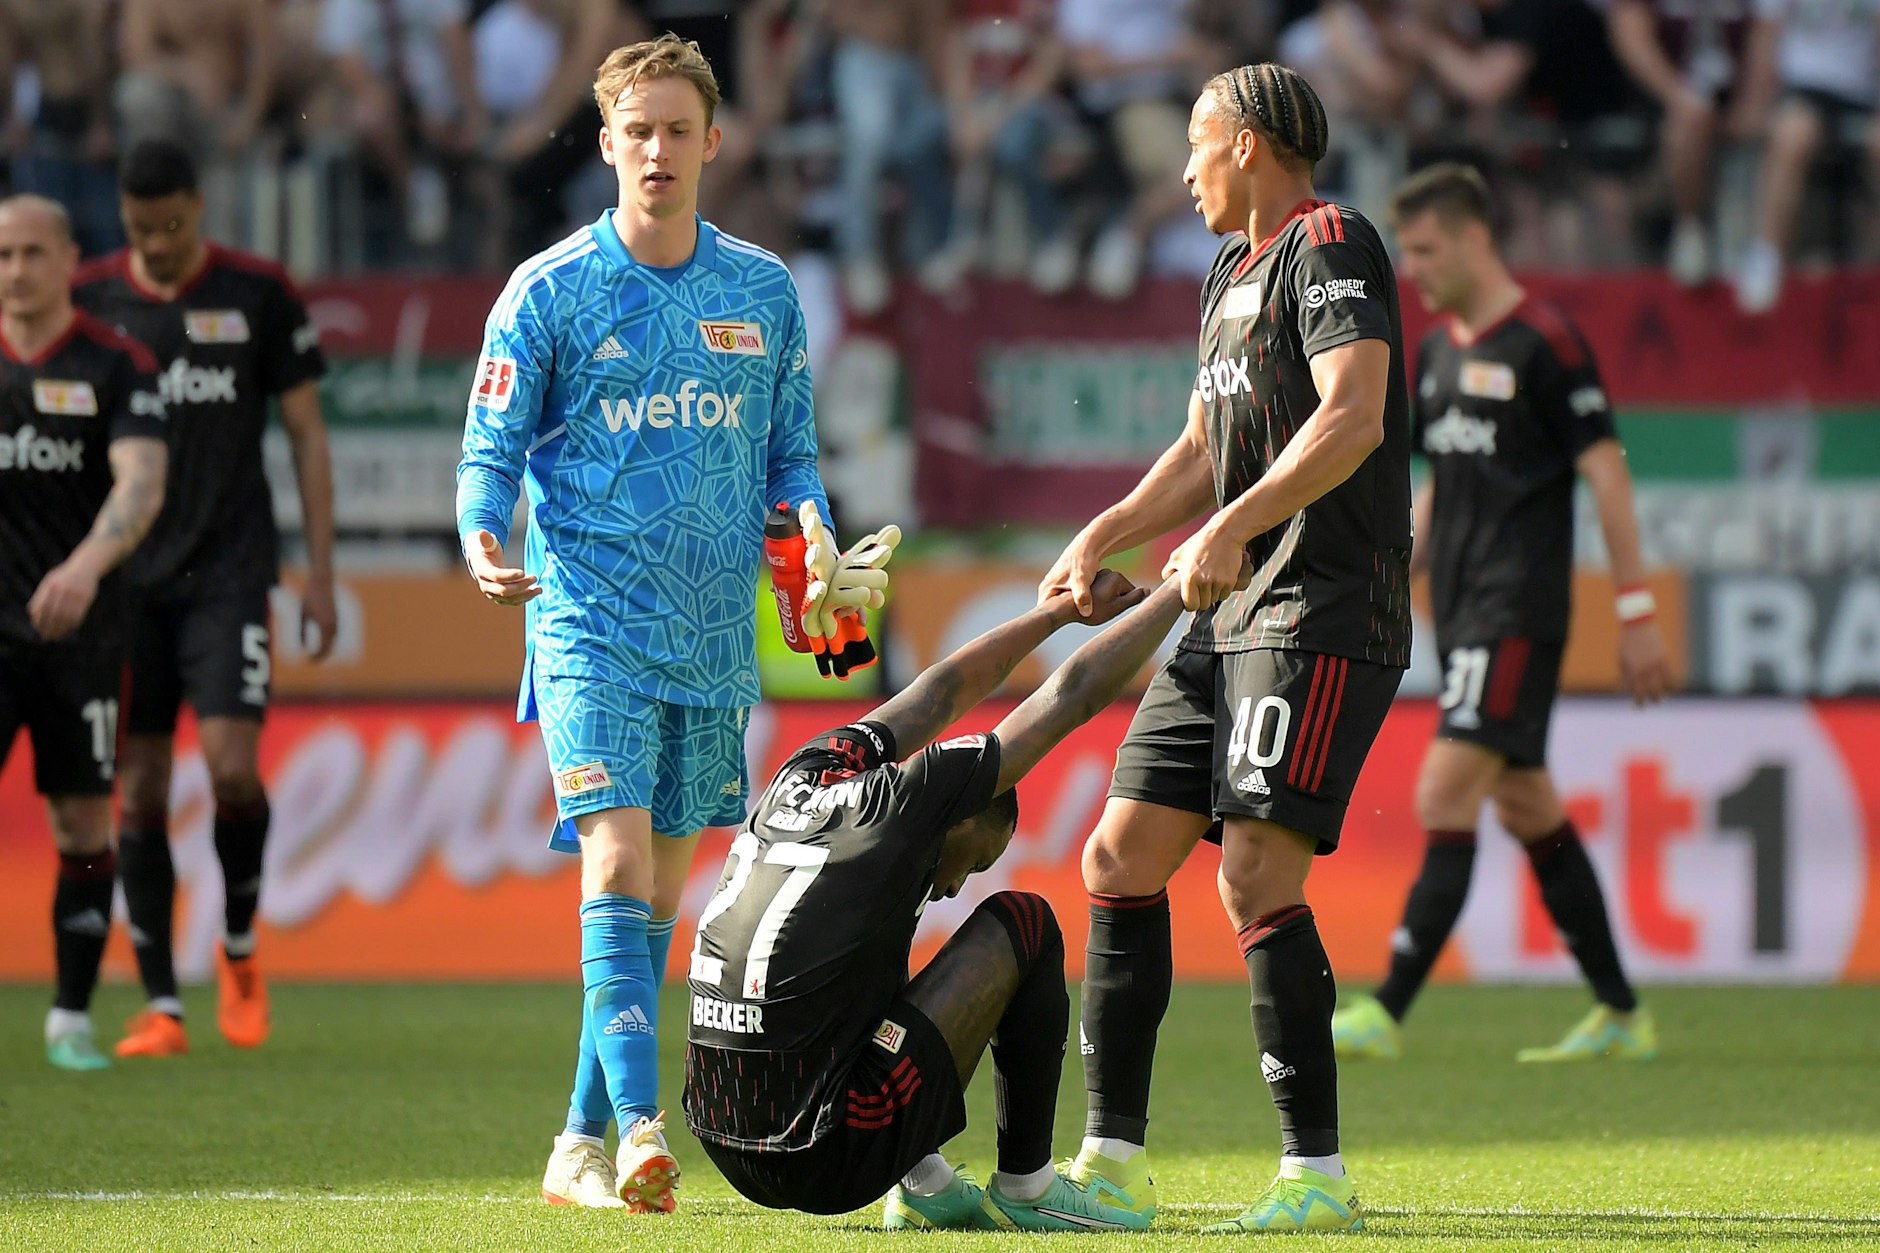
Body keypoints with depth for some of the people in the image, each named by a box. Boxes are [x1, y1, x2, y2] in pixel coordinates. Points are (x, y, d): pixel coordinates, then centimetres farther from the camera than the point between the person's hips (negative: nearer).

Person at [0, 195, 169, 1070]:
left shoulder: (116, 367, -1)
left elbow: (141, 484, -15)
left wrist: (86, 565, -31)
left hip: (80, 627, -1)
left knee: (84, 825, 2)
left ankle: (71, 1018, 14)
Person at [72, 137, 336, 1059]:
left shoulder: (259, 296, 0)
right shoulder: (89, 299, 4)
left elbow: (306, 435, 5)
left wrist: (321, 575, 1)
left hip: (230, 573, -2)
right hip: (126, 579, 2)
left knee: (233, 767, -14)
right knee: (140, 786, 1)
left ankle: (239, 947, 13)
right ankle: (160, 1006, 6)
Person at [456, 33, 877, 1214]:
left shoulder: (764, 290, 8)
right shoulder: (549, 292, -2)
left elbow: (790, 449, 16)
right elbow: (492, 450, -1)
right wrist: (484, 538, -21)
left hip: (715, 632, 4)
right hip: (593, 624, -4)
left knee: (659, 892, 7)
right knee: (618, 865, -18)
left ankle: (582, 1147, 15)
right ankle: (639, 1126, -26)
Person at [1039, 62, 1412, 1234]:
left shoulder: (1331, 243, -8)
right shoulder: (1231, 273, 22)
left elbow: (1353, 418, -21)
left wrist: (1228, 531, -27)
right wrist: (1102, 540, 16)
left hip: (1324, 613, -10)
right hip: (1232, 615, 10)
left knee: (1257, 873, -17)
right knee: (1122, 857, 5)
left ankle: (1319, 1172, -12)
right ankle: (1114, 1159, 10)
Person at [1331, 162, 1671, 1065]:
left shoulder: (1545, 344, -10)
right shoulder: (1438, 350, 15)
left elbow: (1606, 473, -10)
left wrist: (1636, 611, -12)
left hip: (1518, 613, -9)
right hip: (1463, 615, 9)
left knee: (1446, 797, -16)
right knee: (1527, 809, 10)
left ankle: (1386, 1015, -20)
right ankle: (1621, 1016, 17)